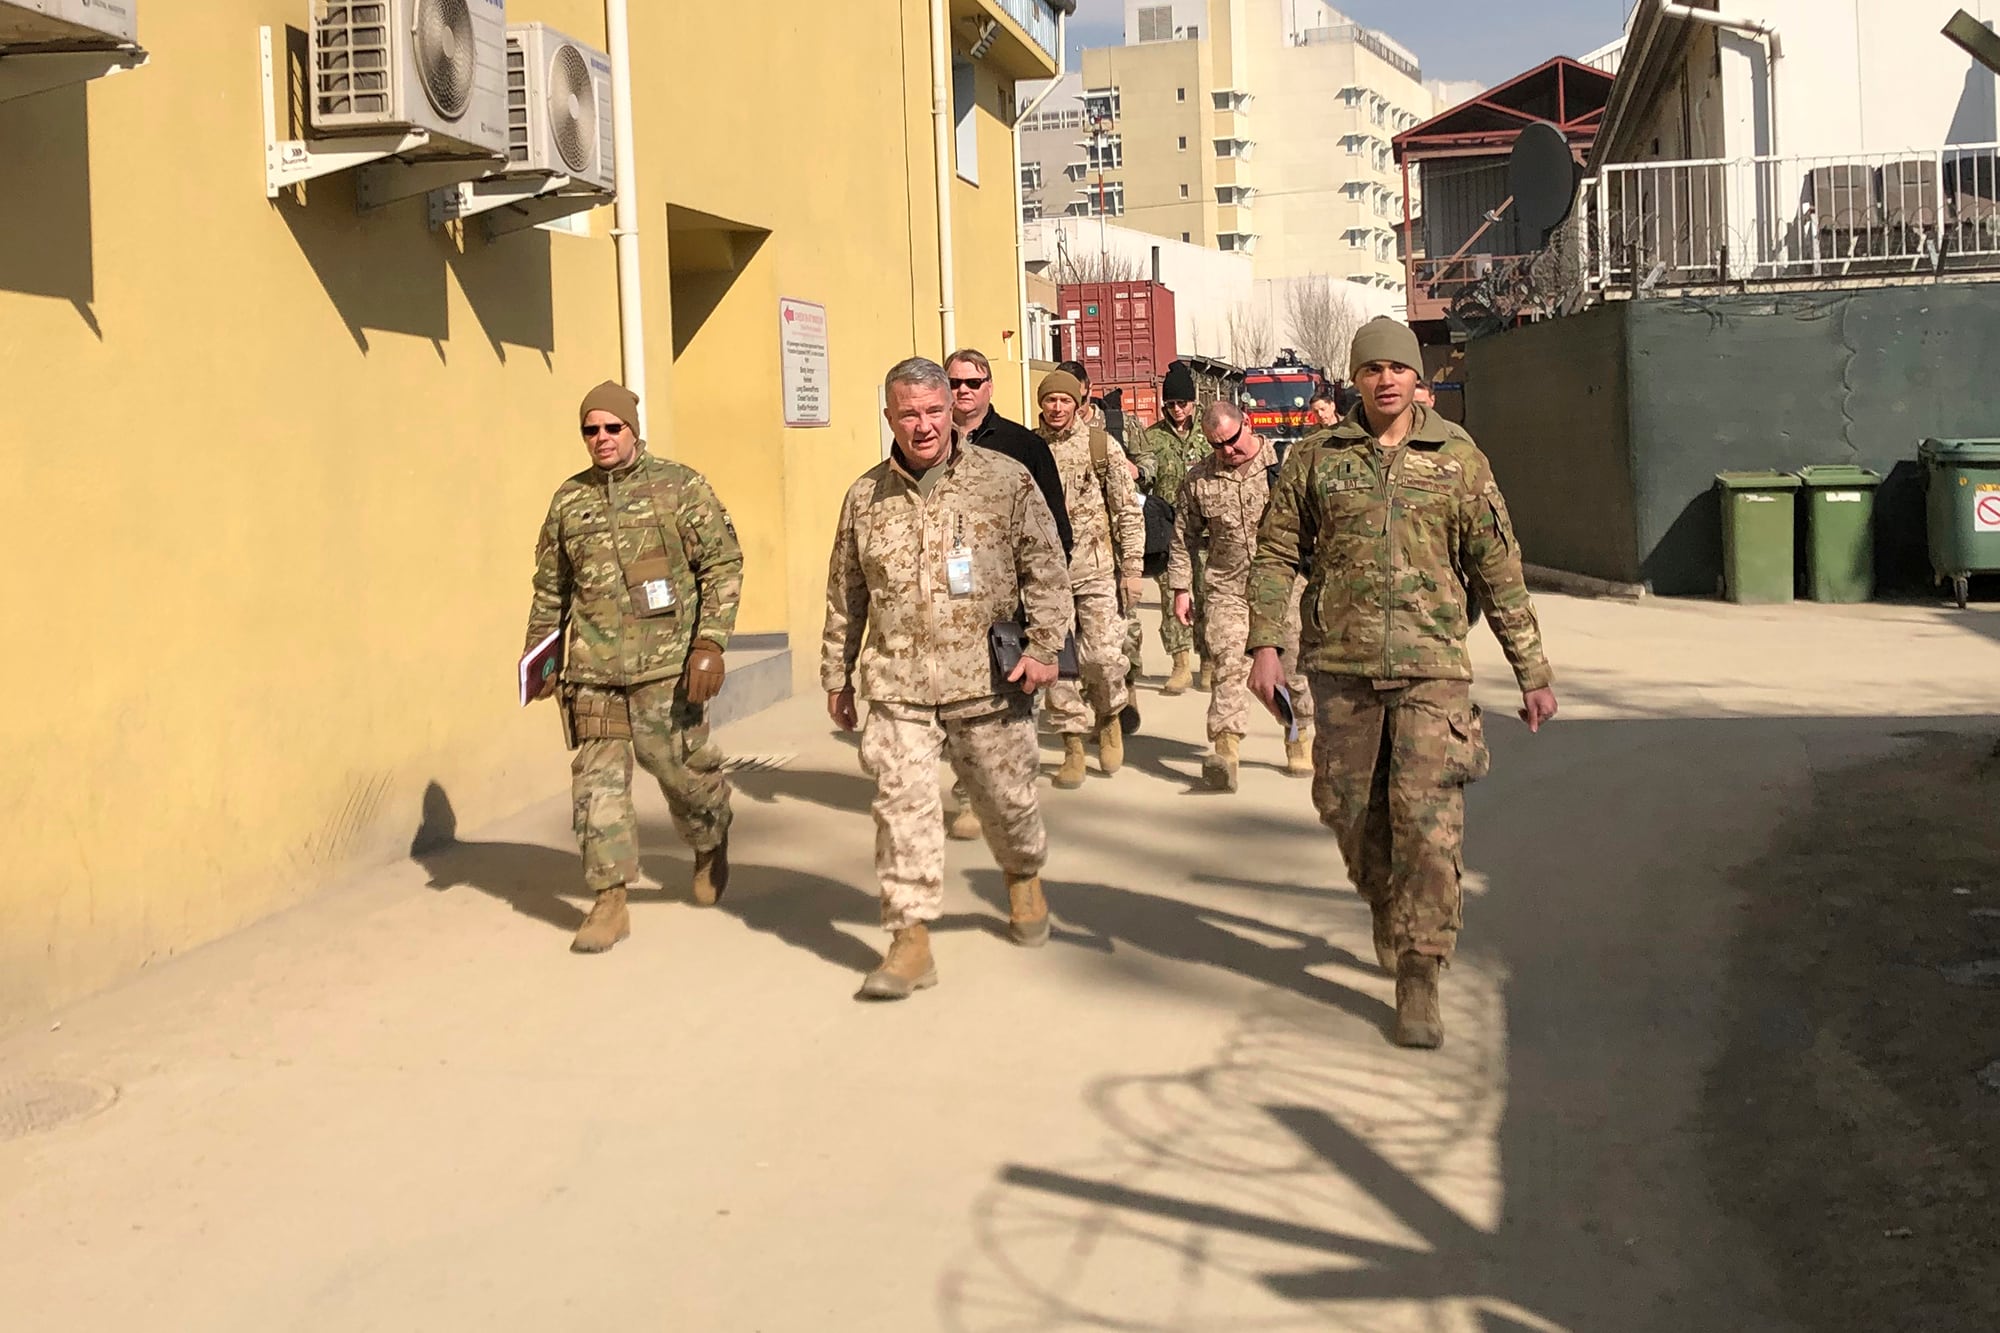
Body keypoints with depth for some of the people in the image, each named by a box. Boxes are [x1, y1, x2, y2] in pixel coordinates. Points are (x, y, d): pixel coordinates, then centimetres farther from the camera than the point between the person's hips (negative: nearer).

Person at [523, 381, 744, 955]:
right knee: (597, 783, 0)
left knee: (684, 769, 7)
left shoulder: (680, 486, -1)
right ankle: (609, 902, 7)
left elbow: (723, 565, -3)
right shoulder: (569, 500, 11)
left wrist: (710, 643, -11)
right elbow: (550, 587, 19)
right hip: (593, 673, 3)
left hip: (667, 668, -3)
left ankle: (711, 848, 37)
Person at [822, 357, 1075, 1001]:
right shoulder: (865, 497, 7)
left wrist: (1044, 644, -7)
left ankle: (1024, 880, 44)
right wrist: (837, 677, 17)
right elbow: (845, 597, 15)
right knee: (902, 804, -8)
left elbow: (1046, 568, 2)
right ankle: (910, 941, -1)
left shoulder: (1005, 480, 0)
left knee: (1005, 795, 12)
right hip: (897, 683, 1)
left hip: (988, 680, -1)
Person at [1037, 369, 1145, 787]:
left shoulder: (1102, 446, 2)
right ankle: (1073, 745, 12)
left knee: (1103, 655, -5)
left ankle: (1109, 718, 25)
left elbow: (1129, 510, 3)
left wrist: (1132, 568, -1)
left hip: (1096, 568, -1)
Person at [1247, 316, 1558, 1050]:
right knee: (1350, 810, 9)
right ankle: (1391, 918, 36)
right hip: (1341, 664, 2)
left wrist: (1532, 672, 6)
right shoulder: (1317, 459, 6)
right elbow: (1276, 553, 8)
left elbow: (1499, 569, 6)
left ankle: (1419, 977, -1)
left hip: (1432, 666, -2)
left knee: (1428, 818, -9)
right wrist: (1265, 644, -5)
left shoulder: (1458, 458, 4)